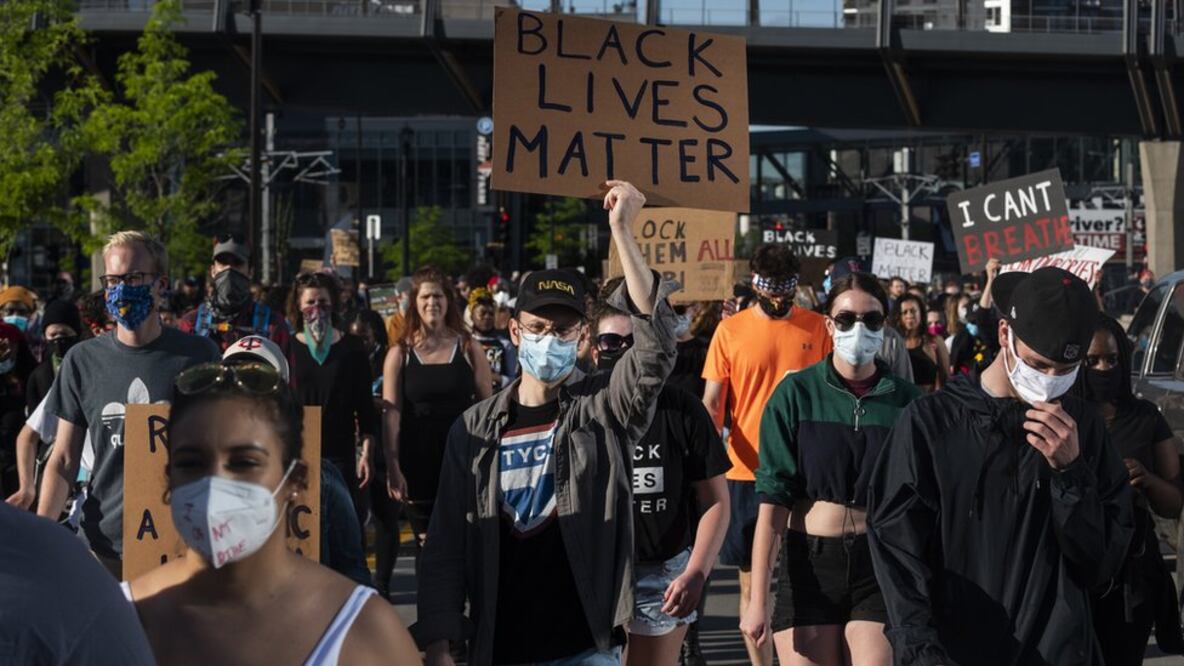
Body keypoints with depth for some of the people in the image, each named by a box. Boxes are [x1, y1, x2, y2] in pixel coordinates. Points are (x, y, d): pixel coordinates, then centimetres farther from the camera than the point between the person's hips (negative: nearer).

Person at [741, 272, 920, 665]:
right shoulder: (797, 393, -2)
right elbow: (773, 499, -5)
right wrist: (758, 600, -11)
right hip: (810, 563, 0)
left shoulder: (905, 399, 3)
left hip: (880, 566, 1)